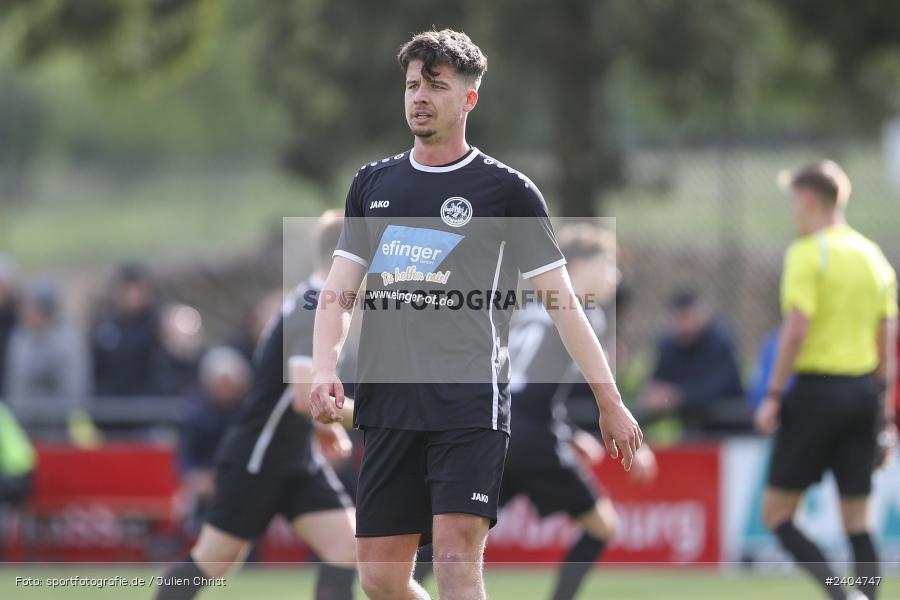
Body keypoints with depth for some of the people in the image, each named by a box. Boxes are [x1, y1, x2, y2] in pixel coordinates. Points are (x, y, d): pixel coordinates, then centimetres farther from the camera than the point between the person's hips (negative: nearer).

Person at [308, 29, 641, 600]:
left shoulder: (506, 189, 3)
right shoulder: (373, 184, 16)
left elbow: (562, 301, 4)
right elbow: (339, 290, 14)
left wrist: (610, 402, 3)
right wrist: (325, 368, -4)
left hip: (470, 404, -5)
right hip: (387, 402, 5)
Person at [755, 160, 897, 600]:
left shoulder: (808, 253, -8)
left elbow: (797, 329, -17)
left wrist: (773, 394, -12)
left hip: (818, 389, -7)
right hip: (865, 391, 7)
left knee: (777, 513, 0)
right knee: (858, 521, 8)